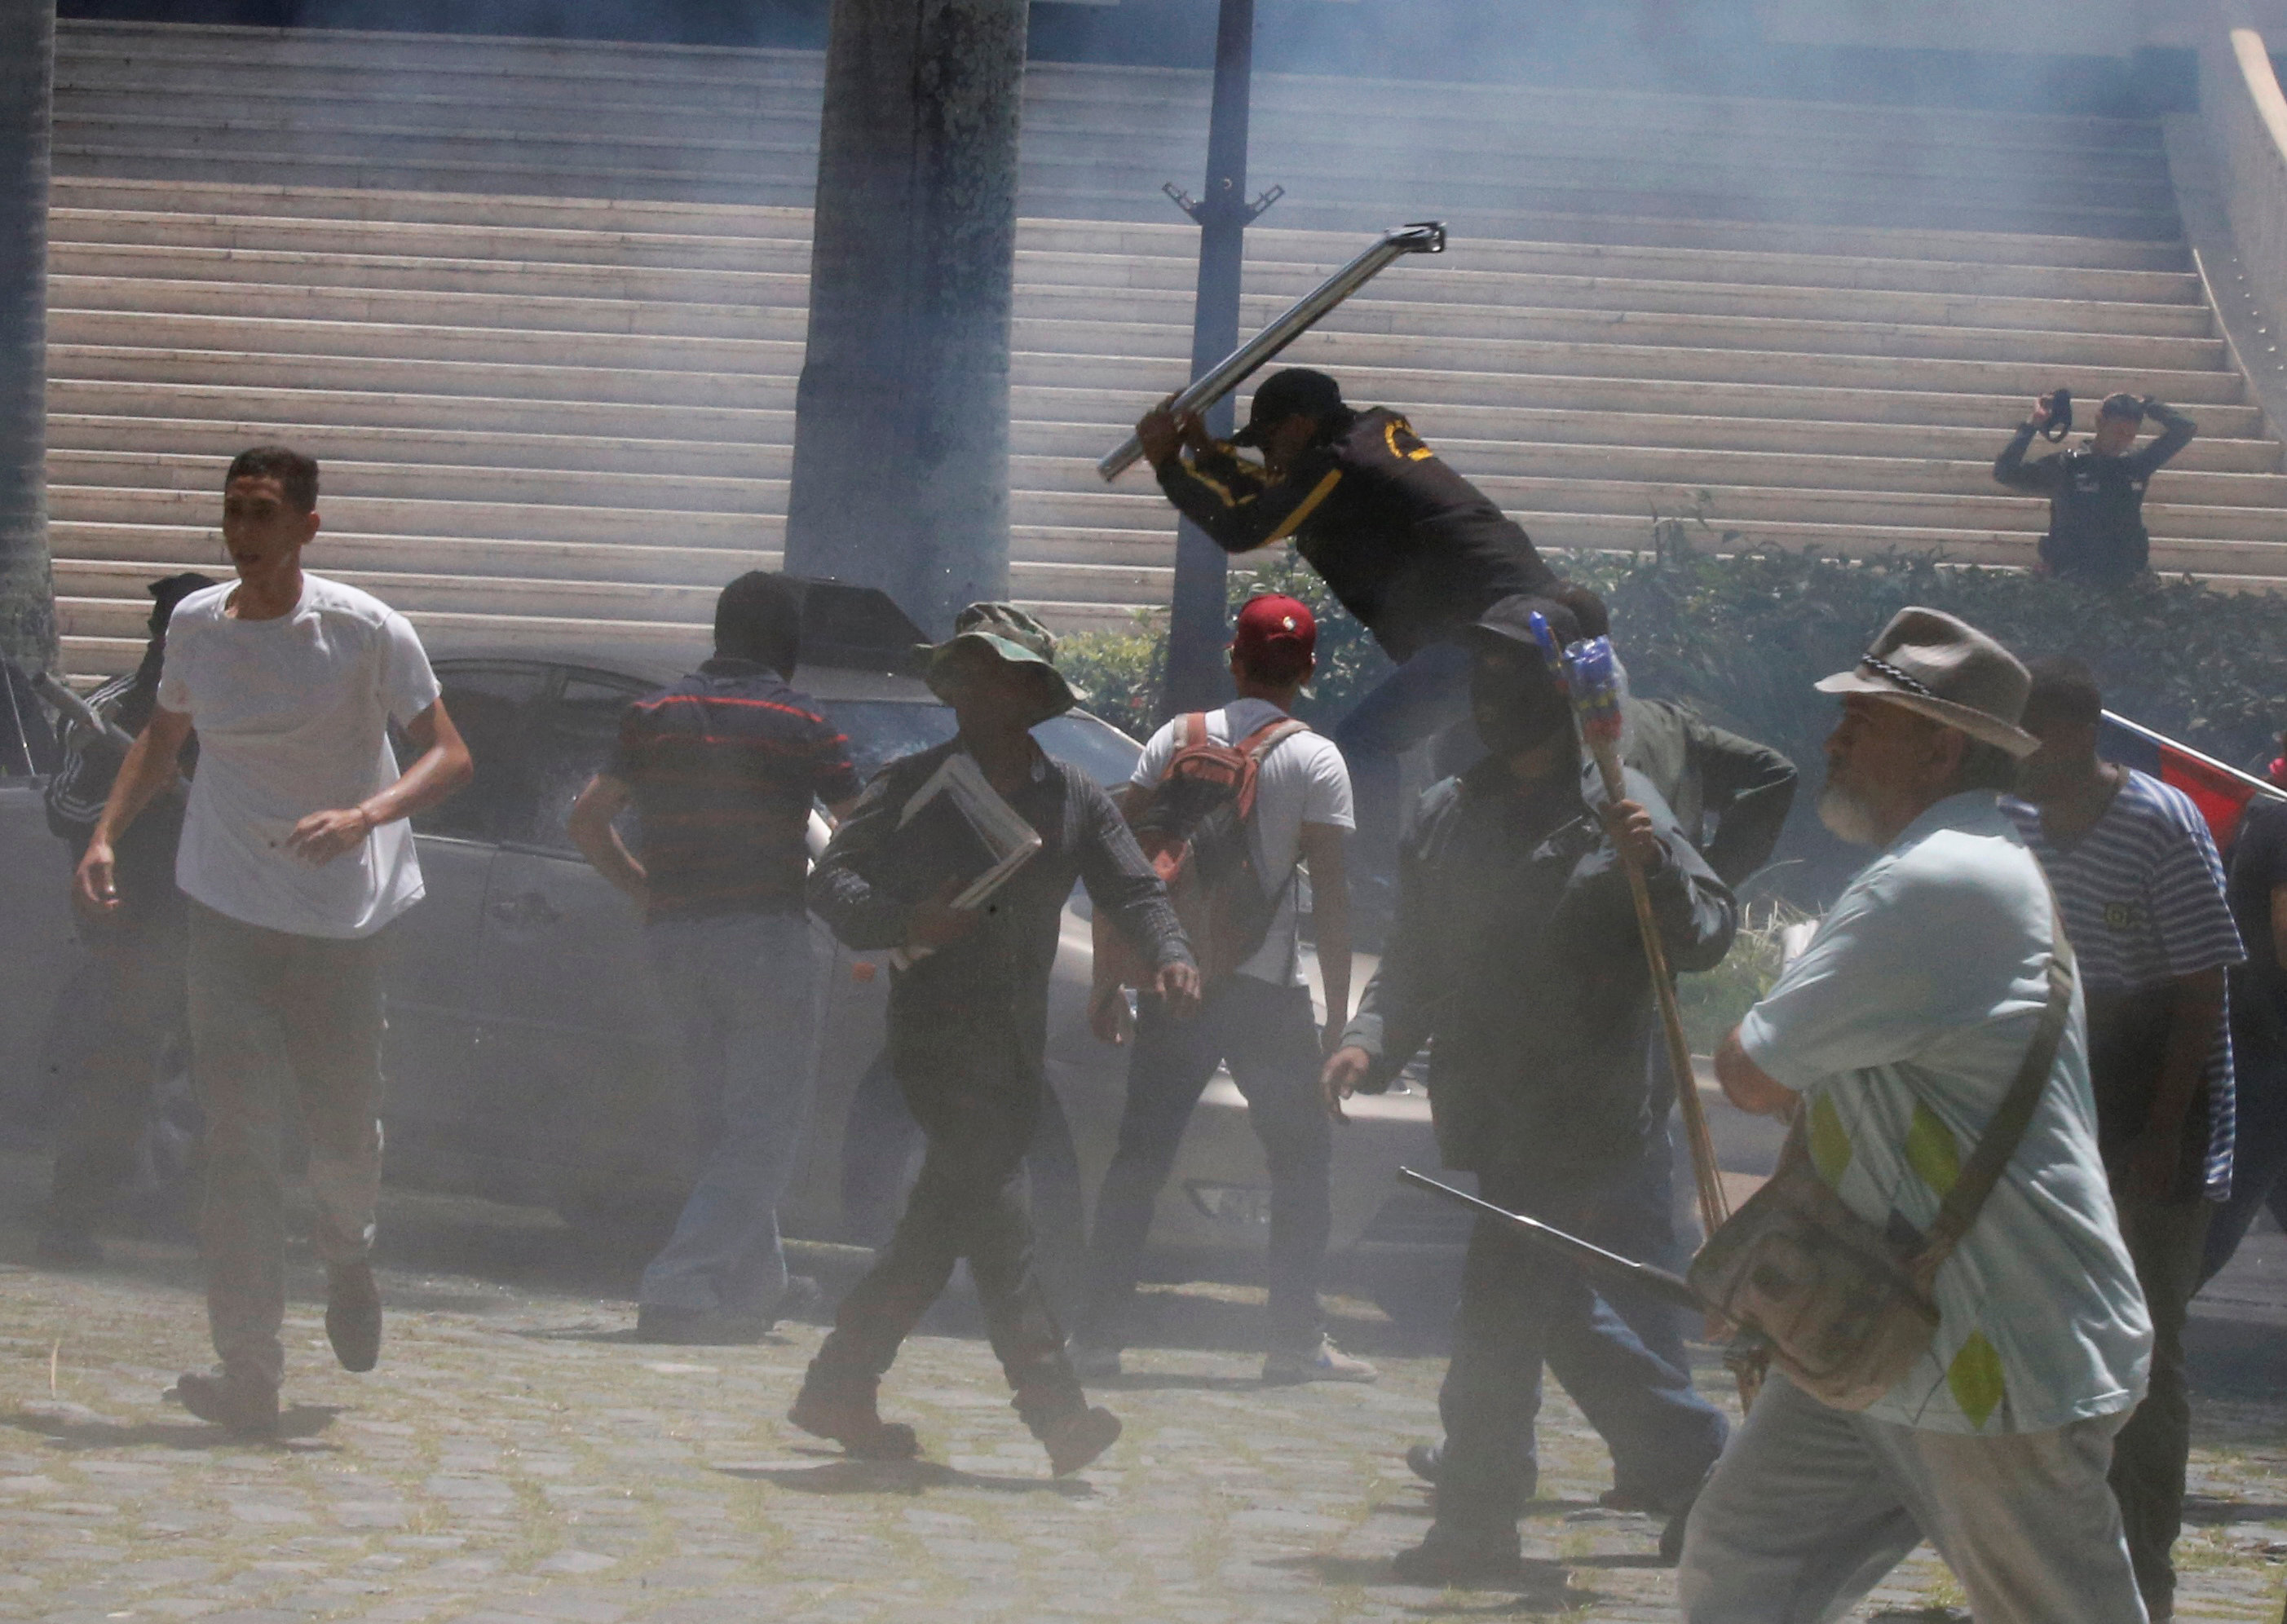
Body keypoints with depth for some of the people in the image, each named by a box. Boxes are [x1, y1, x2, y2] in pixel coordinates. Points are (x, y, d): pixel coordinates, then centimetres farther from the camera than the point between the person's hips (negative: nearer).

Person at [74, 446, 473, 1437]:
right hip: (228, 908, 2)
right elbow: (161, 739, 20)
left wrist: (364, 815, -28)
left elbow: (449, 757, -10)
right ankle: (249, 1373, -13)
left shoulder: (364, 632, -10)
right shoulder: (195, 626, 2)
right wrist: (107, 834, 6)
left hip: (343, 913, -2)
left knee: (343, 1131, 5)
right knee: (238, 1137, -10)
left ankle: (348, 1253, 43)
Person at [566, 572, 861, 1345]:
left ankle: (757, 1283, 26)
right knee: (763, 1128, -4)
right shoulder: (799, 721, -6)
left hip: (674, 933, 6)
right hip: (764, 932, -6)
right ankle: (681, 1289, -16)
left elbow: (588, 819, 6)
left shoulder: (656, 713, 8)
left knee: (725, 1121, 19)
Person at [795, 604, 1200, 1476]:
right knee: (994, 1206, -17)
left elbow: (1133, 889, 7)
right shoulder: (911, 785, 2)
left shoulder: (1070, 798, 12)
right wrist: (906, 922, -25)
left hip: (1019, 1044, 5)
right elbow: (832, 880, -5)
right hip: (937, 1032, -5)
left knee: (943, 1224, 8)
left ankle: (838, 1388, 19)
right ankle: (1053, 1404, -24)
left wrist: (1168, 953, -15)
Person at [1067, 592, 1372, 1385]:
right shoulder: (1314, 759, -3)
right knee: (1301, 1158, 9)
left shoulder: (1176, 740, 6)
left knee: (1139, 1157, 8)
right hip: (1268, 988, -3)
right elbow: (1329, 890, -8)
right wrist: (1339, 1014, -4)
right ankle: (1296, 1341, 5)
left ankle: (1098, 1335, 4)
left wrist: (1107, 980, 10)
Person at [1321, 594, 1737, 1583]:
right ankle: (1701, 1470, 31)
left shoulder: (1616, 809, -8)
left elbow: (1706, 937, -12)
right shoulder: (1447, 814, 12)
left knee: (1499, 1321, -7)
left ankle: (1476, 1526, 2)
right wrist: (1373, 1041, 1)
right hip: (1493, 1120, 7)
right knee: (1561, 1317, 17)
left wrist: (1655, 862, -30)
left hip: (1579, 1121, -7)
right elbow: (1415, 961, 18)